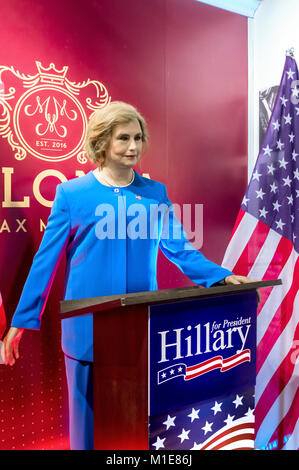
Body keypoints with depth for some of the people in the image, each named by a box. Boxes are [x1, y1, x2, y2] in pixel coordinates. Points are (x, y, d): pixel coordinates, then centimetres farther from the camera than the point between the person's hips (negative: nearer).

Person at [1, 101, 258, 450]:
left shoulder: (155, 193, 4)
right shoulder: (72, 193, -3)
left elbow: (179, 248, 4)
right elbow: (45, 260, -2)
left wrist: (222, 277, -9)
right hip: (88, 328, -2)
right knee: (89, 414, 14)